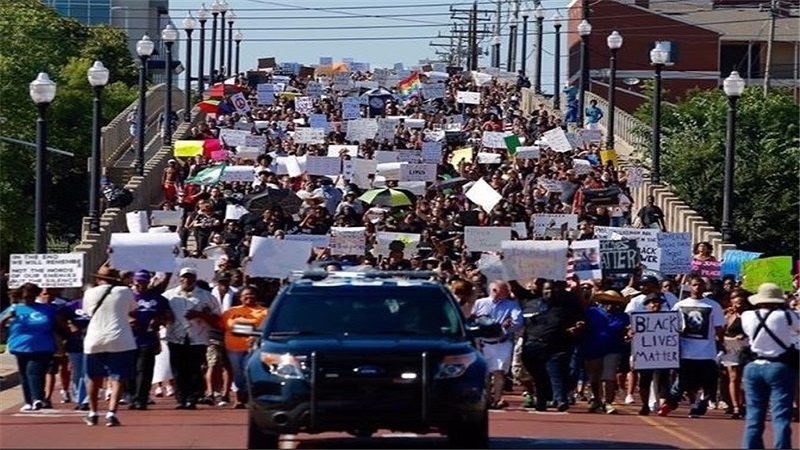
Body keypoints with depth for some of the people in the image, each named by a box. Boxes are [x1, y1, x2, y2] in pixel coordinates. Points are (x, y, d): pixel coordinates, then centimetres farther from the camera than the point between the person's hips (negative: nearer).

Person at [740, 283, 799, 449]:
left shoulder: (747, 317, 0)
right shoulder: (786, 316, -9)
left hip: (754, 367, 4)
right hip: (780, 368, -4)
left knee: (754, 417, 10)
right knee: (781, 417, -5)